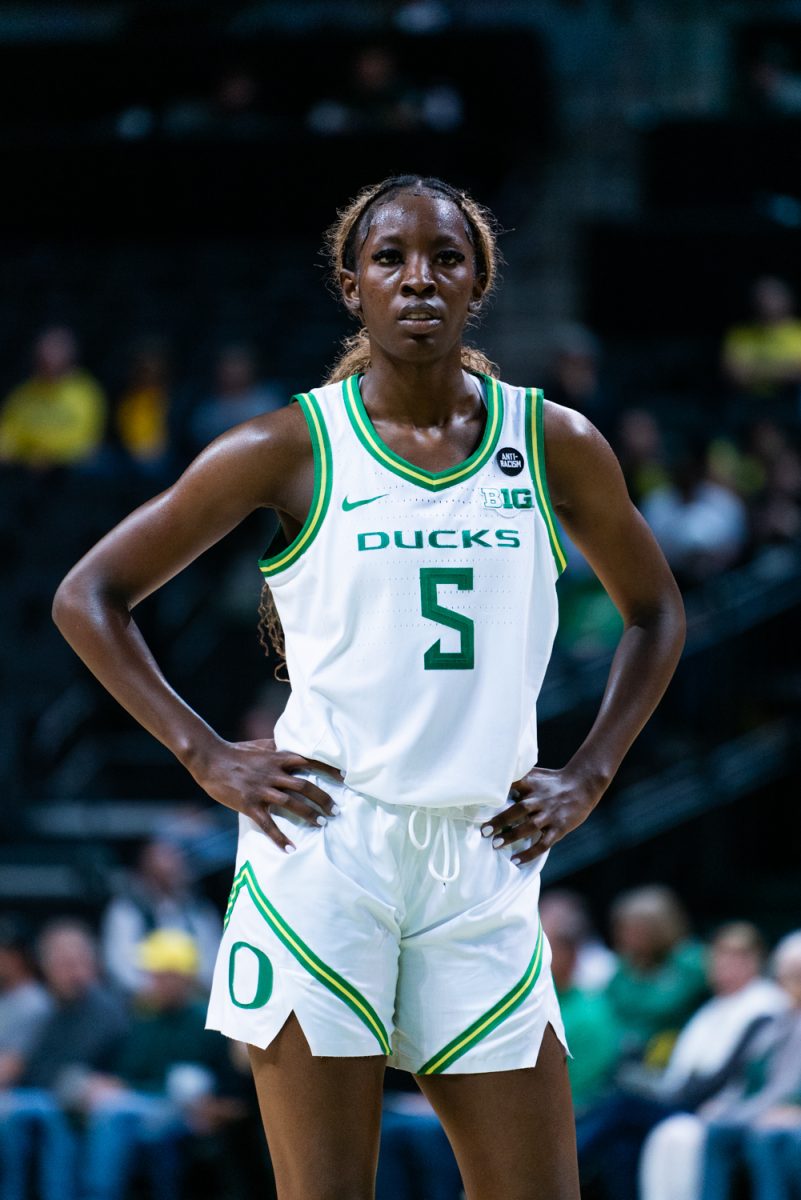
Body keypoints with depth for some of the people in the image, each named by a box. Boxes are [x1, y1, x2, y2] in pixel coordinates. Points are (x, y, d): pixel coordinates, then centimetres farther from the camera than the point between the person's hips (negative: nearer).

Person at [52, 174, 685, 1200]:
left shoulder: (555, 447, 7)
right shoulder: (292, 449, -1)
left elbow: (654, 614, 23)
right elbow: (88, 596, 4)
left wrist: (586, 779, 11)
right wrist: (209, 759, -4)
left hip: (485, 869, 3)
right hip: (322, 855, -3)